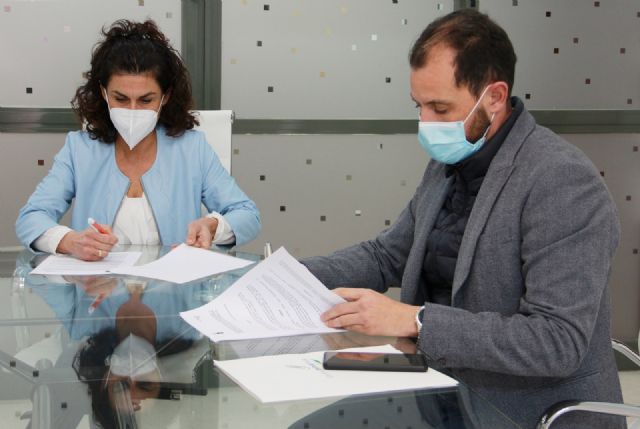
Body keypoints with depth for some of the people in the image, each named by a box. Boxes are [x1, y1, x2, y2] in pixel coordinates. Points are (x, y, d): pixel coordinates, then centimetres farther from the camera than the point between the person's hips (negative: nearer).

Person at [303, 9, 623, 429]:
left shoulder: (565, 183, -21)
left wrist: (415, 320, -30)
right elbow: (386, 255, 16)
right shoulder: (449, 163, 5)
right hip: (451, 394, 7)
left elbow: (558, 342, -27)